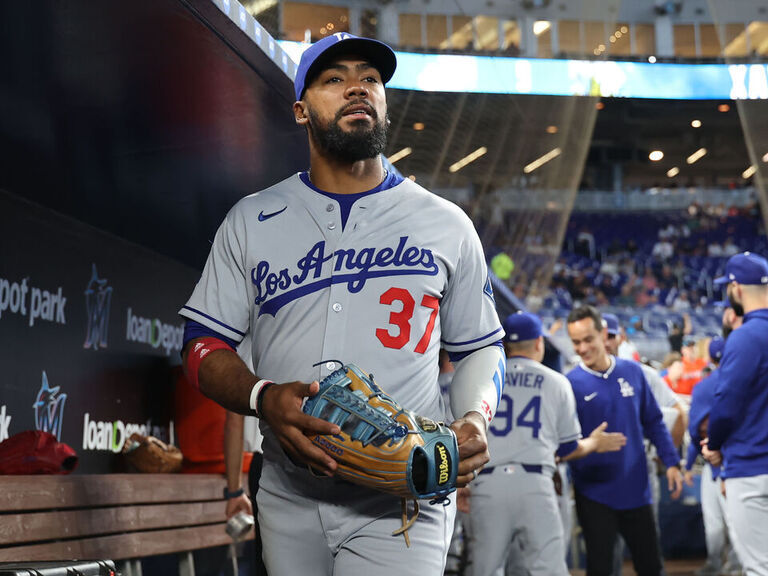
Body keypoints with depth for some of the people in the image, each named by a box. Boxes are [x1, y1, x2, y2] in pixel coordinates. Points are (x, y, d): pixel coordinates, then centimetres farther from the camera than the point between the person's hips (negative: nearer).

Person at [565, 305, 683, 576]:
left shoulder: (632, 371, 2)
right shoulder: (570, 383, -7)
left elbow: (653, 421, 9)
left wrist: (671, 463, 4)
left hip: (636, 490, 3)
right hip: (594, 491, -3)